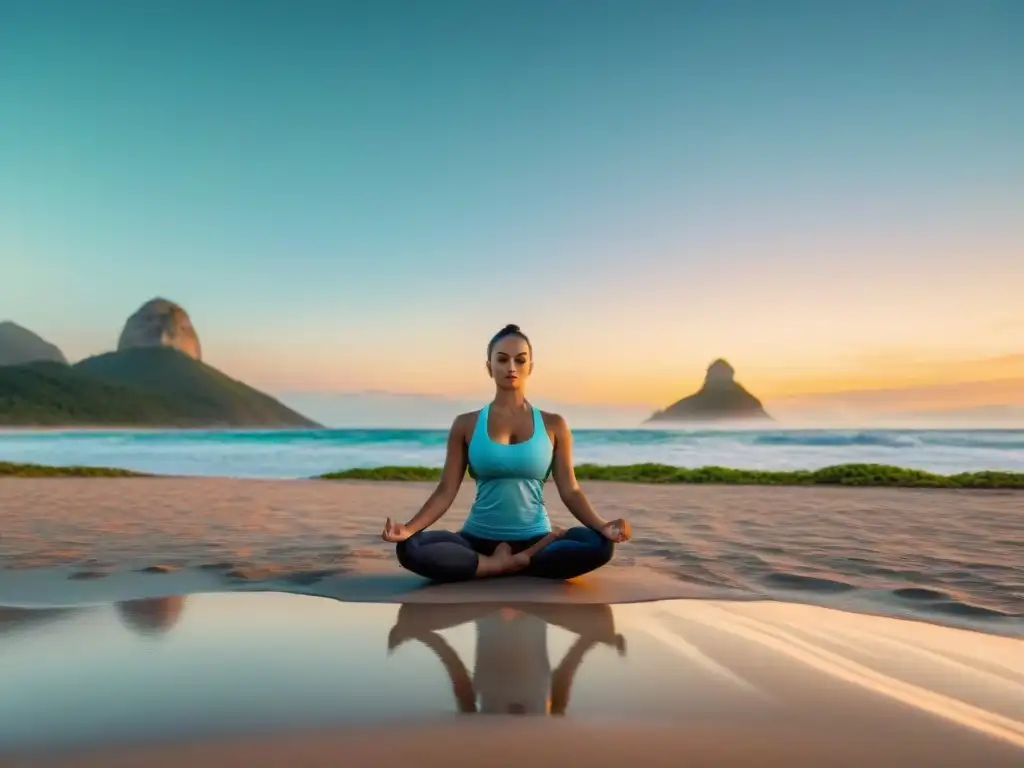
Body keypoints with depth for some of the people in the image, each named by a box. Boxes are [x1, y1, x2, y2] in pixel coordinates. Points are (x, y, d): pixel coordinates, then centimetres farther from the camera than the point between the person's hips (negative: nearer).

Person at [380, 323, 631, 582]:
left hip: (536, 540, 0)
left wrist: (602, 526, -19)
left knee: (600, 544, -29)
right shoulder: (466, 425, 4)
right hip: (479, 540, 0)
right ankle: (506, 565, -18)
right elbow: (446, 491, 0)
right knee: (409, 549, -28)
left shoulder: (553, 425, 4)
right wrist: (408, 528, -17)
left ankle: (508, 563, -16)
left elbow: (570, 491, 0)